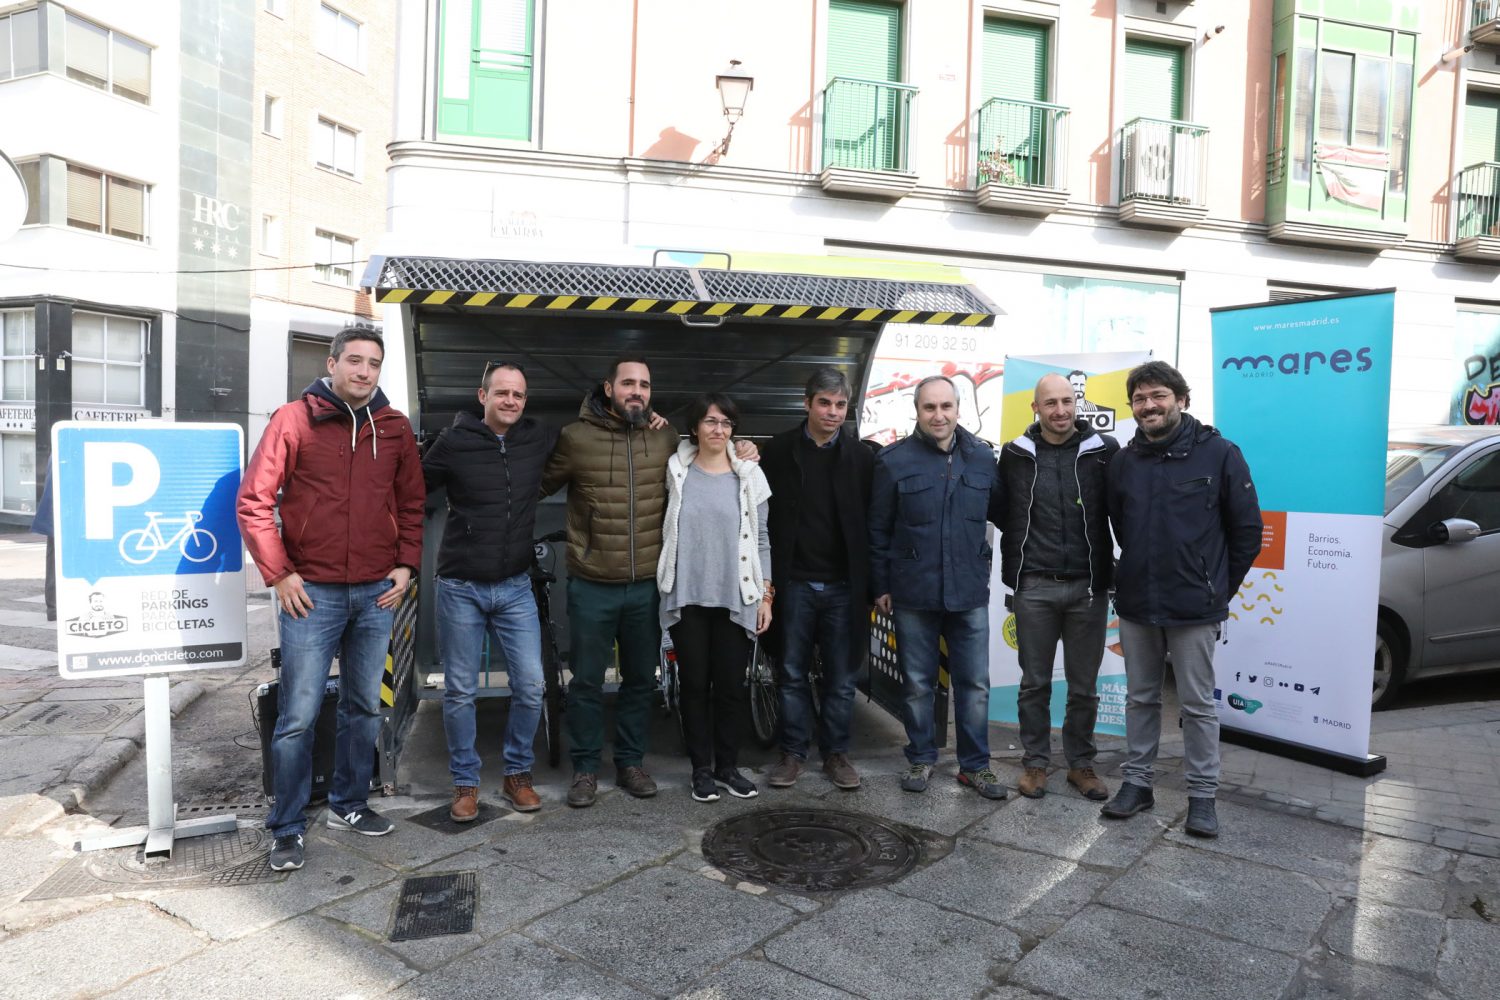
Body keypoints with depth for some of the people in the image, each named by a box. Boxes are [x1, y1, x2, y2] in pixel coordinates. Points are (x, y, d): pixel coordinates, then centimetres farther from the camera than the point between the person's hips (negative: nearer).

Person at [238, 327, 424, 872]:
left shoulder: (395, 428, 7)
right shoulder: (294, 420, -3)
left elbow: (411, 504, 14)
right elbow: (254, 500, -4)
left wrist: (406, 564, 3)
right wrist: (279, 574, -8)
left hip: (377, 592, 4)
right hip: (311, 592, -4)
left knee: (364, 708, 14)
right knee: (298, 714, 0)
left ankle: (349, 805, 30)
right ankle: (288, 828, 15)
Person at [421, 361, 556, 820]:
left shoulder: (541, 441, 2)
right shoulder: (453, 442, -6)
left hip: (515, 588, 2)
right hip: (460, 587, -2)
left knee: (530, 687, 2)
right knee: (460, 692, 7)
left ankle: (517, 774, 23)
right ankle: (466, 783, 23)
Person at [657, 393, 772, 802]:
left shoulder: (748, 476, 3)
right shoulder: (676, 471, 3)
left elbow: (761, 539, 6)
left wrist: (766, 596, 2)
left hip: (735, 599, 0)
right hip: (687, 598, 0)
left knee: (731, 686, 7)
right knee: (694, 684, 7)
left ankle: (728, 766, 22)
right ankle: (701, 769, 20)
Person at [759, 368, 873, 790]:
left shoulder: (861, 457, 1)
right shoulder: (779, 451, 0)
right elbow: (763, 516, 2)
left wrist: (870, 586, -4)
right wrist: (767, 578, -3)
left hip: (844, 586, 0)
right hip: (794, 583, 0)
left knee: (841, 678, 9)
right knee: (793, 674, 10)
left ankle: (835, 752, 24)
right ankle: (793, 752, 22)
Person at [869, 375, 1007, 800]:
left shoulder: (983, 458, 2)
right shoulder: (894, 461, -4)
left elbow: (1001, 512, 12)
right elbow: (878, 529, 0)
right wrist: (881, 585, 0)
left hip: (969, 592, 2)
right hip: (913, 593, -2)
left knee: (974, 684, 9)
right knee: (917, 684, 11)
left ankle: (975, 765, 24)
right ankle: (921, 759, 27)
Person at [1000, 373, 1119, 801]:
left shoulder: (1105, 451, -1)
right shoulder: (1016, 455, 1)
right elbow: (1004, 517, 10)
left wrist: (1115, 574, 4)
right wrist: (1012, 576, 8)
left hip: (1088, 588, 0)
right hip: (1034, 588, 0)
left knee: (1084, 685, 10)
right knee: (1035, 682, 9)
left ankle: (1081, 764, 26)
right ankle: (1035, 763, 23)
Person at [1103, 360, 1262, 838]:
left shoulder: (1219, 454, -7)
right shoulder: (1123, 462, 4)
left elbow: (1247, 529, -2)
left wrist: (1218, 587, 2)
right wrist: (1136, 576, 13)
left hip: (1195, 609, -4)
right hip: (1135, 606, 4)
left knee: (1198, 705, 6)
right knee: (1140, 698, 14)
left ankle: (1202, 795, 19)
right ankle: (1136, 782, 26)